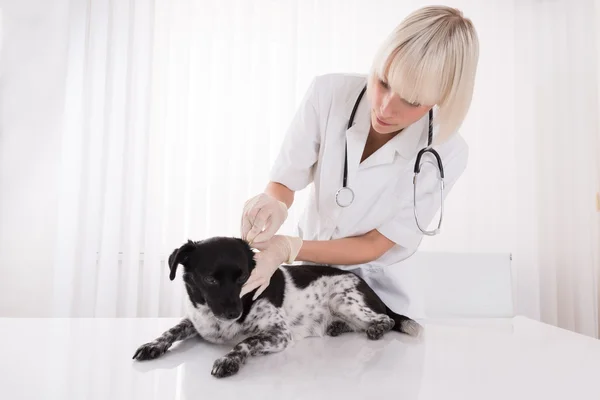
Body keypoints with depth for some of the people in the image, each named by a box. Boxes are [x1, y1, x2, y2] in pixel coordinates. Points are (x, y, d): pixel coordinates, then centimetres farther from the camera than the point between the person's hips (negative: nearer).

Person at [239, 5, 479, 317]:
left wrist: (289, 249, -30)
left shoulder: (447, 154, -22)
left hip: (374, 287, -1)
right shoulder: (328, 92, -20)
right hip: (306, 271, 2)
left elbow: (375, 244, -16)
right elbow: (283, 182, -11)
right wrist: (274, 205, -34)